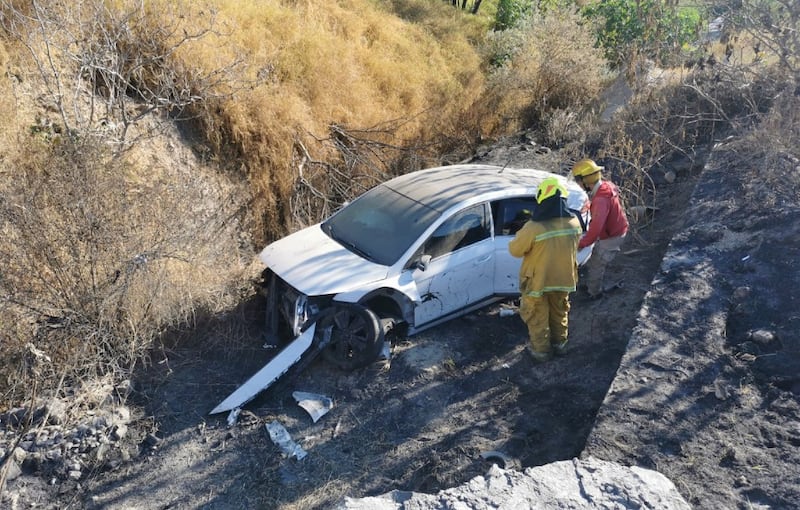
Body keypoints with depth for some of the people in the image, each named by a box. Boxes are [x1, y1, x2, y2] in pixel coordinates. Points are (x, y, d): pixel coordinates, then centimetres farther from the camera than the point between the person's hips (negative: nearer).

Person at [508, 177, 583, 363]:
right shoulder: (574, 223, -15)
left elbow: (514, 250, -16)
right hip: (563, 278, 5)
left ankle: (541, 350, 34)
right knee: (559, 312, 28)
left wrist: (523, 234, 3)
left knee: (538, 318, 18)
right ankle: (559, 344, 45)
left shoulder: (533, 228, -32)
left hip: (537, 282, -4)